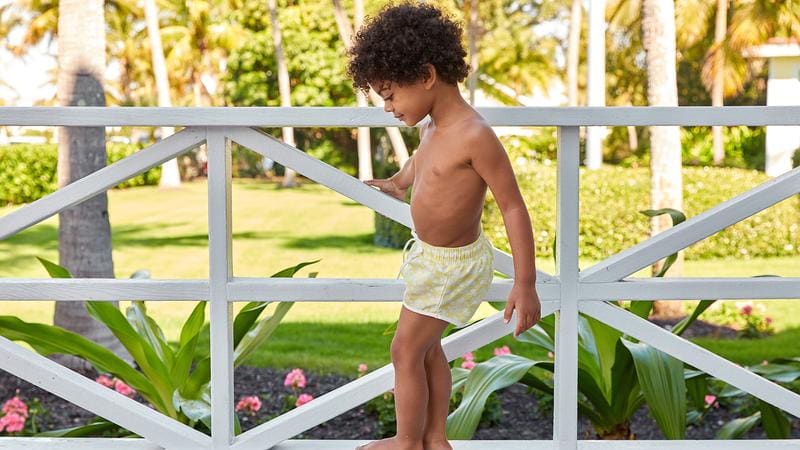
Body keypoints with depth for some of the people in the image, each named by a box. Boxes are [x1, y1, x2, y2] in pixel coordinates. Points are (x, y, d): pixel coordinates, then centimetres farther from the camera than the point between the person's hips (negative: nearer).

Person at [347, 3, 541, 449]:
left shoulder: (475, 135, -28)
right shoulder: (434, 127, -2)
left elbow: (514, 207, -26)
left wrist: (525, 285, -26)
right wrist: (398, 181, 44)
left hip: (453, 265, -8)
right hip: (431, 254, 9)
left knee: (407, 350, 4)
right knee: (427, 347, 18)